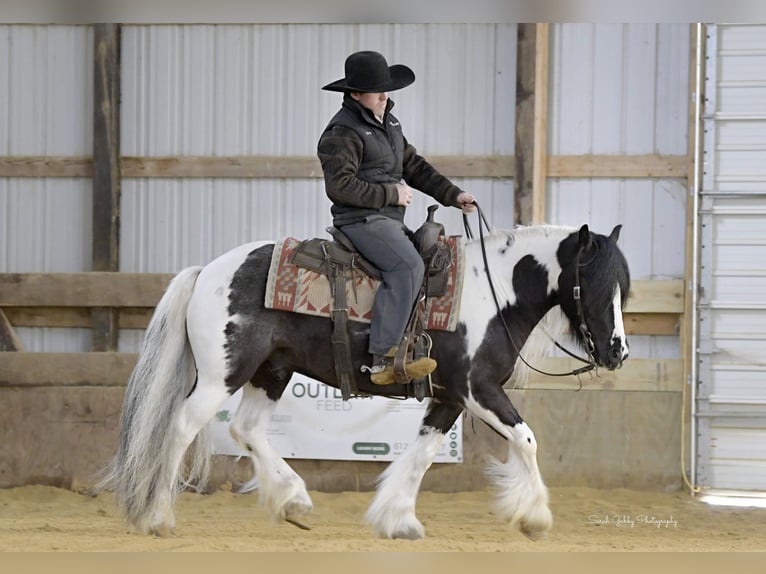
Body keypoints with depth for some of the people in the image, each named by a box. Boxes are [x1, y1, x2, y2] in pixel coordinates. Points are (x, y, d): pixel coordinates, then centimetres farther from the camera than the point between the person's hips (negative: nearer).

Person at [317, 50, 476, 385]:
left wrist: (453, 196, 11)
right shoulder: (342, 133, -11)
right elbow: (340, 187, -19)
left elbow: (415, 167, 21)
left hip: (390, 221, 10)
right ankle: (383, 358, -34)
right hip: (361, 220, -10)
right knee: (408, 265, -30)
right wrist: (391, 193, -15)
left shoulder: (388, 124, 17)